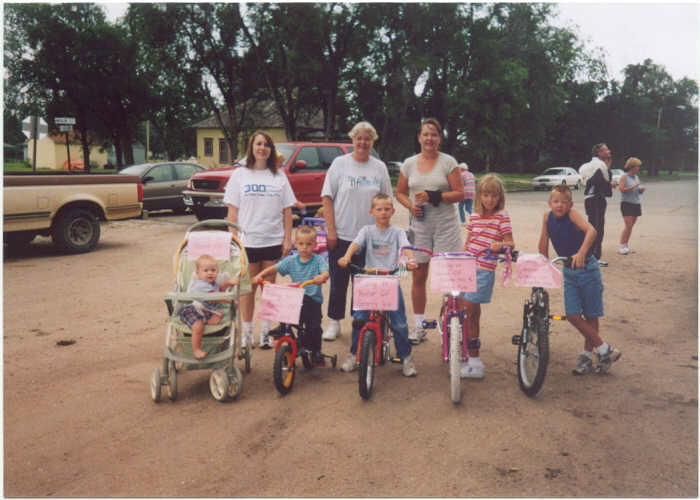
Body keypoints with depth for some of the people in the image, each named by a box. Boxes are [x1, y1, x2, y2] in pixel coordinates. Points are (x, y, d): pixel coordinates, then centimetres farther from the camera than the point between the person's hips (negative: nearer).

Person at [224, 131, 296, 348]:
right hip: (247, 241, -1)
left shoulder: (279, 176, 8)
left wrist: (288, 239, 0)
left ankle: (266, 332, 17)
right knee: (247, 288, 5)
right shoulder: (240, 175, 5)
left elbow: (287, 210, 7)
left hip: (273, 241, 1)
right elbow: (232, 210, 3)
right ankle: (246, 332, 16)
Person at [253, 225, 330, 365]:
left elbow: (325, 272, -18)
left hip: (313, 300, -3)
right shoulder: (291, 260, 7)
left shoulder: (318, 260, -1)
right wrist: (260, 275, -13)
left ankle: (316, 352, 10)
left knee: (314, 327, -14)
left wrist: (321, 277, -42)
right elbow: (274, 268, 4)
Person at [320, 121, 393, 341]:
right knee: (338, 281, 5)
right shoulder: (340, 163, 1)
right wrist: (330, 230, -7)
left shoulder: (379, 167, 7)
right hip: (341, 234, -1)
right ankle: (334, 322, 19)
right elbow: (327, 198, -1)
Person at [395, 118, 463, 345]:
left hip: (446, 226, -3)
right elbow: (400, 192, 16)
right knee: (418, 276, 6)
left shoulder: (448, 162, 0)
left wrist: (434, 196, -16)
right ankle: (419, 325, 18)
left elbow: (460, 194, -4)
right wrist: (410, 205, -4)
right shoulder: (409, 163, 8)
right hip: (419, 225, 3)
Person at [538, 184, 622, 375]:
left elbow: (591, 230, -38)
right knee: (572, 315, -2)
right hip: (568, 271, 5)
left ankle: (588, 354, 22)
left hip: (587, 269, -5)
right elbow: (544, 241, 5)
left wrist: (581, 253, -52)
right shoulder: (547, 217, -7)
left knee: (591, 315, 5)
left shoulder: (572, 215, -21)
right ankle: (604, 349, 12)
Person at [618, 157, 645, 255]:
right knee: (628, 226, -13)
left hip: (636, 204, 7)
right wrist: (634, 186, -20)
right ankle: (621, 247, -9)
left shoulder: (636, 177, 14)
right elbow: (622, 189, -18)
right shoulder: (624, 177, -6)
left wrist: (641, 189, 0)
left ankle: (625, 245, 13)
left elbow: (639, 190, 22)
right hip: (627, 203, -7)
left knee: (631, 226, 6)